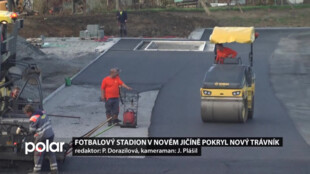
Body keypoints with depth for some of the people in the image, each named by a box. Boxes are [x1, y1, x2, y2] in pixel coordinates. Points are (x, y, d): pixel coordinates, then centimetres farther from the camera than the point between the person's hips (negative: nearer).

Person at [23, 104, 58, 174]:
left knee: (38, 154, 4)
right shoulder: (43, 113, 5)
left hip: (42, 138, -8)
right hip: (51, 135, 8)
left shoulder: (33, 119, -18)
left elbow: (32, 131, -13)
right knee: (51, 152, 15)